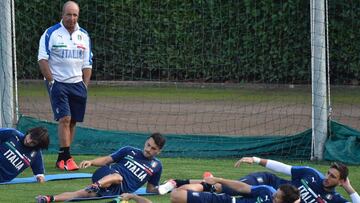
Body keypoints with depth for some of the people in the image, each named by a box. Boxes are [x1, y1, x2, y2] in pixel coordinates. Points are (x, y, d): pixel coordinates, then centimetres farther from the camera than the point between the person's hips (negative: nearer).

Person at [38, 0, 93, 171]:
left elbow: (87, 63, 14)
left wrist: (85, 85, 6)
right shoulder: (51, 33, -3)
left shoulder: (84, 35, 10)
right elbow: (42, 59, -6)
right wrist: (51, 80, -12)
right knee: (65, 119, -16)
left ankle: (62, 158, 12)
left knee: (73, 122, 4)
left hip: (77, 84, 5)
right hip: (58, 83, -5)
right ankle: (66, 158, -17)